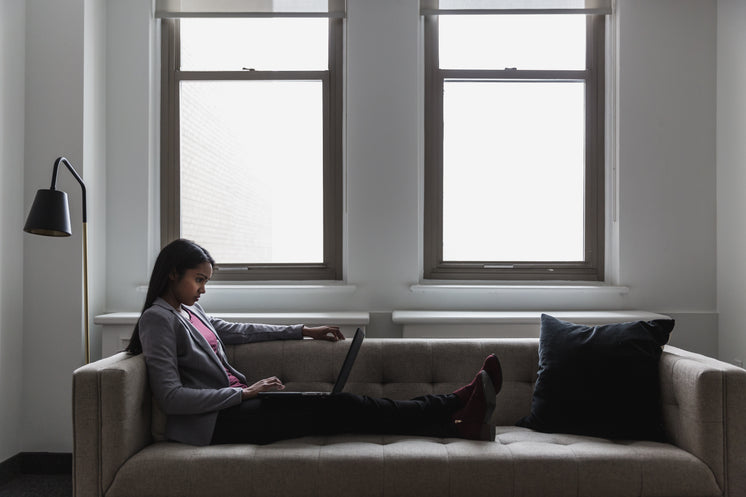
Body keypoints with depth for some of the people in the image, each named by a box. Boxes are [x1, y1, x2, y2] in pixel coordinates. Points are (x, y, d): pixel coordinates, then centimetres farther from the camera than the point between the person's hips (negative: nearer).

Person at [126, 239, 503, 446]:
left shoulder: (190, 310, 17)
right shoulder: (158, 319, -11)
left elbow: (237, 331, 28)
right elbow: (170, 398, -18)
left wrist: (304, 331, 27)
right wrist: (244, 392, -18)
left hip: (235, 403, 8)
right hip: (214, 423, -8)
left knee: (341, 404, -8)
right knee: (338, 408, -17)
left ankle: (458, 409, -11)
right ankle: (458, 416, -15)